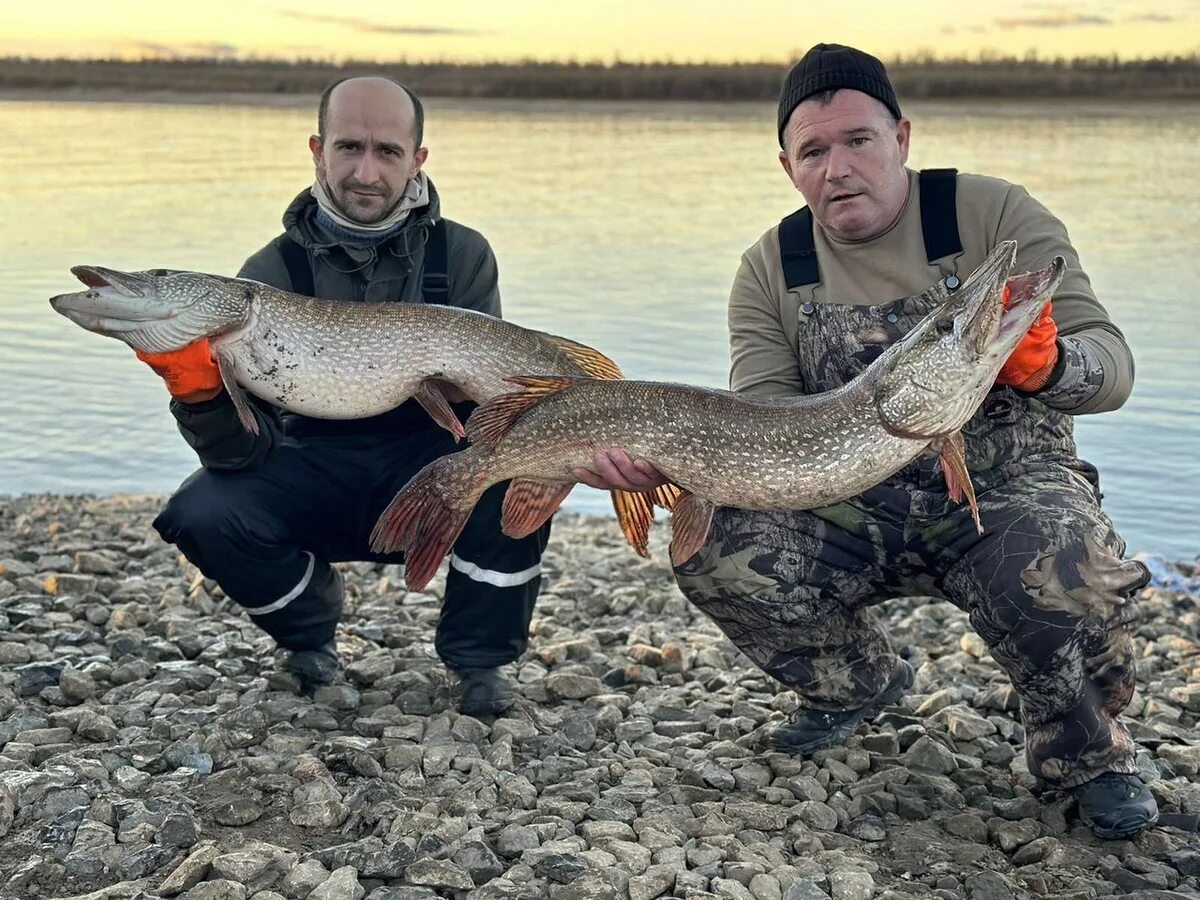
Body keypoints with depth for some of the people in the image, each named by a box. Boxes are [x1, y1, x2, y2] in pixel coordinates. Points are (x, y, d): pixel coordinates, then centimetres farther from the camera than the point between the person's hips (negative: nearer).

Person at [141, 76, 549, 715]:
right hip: (315, 477, 1)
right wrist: (200, 395, -36)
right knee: (202, 514, -26)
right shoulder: (272, 271, -8)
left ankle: (480, 661, -8)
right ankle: (309, 637, 7)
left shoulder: (462, 256, -5)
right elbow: (244, 451, -14)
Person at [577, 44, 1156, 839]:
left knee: (1066, 575, -36)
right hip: (854, 509, 4)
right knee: (716, 550, -21)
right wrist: (660, 453, -26)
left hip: (1008, 489, -3)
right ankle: (857, 683, 11)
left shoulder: (995, 215, -8)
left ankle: (1089, 753, 0)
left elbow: (1109, 365, -14)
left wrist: (1046, 365, -38)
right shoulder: (771, 269, 1)